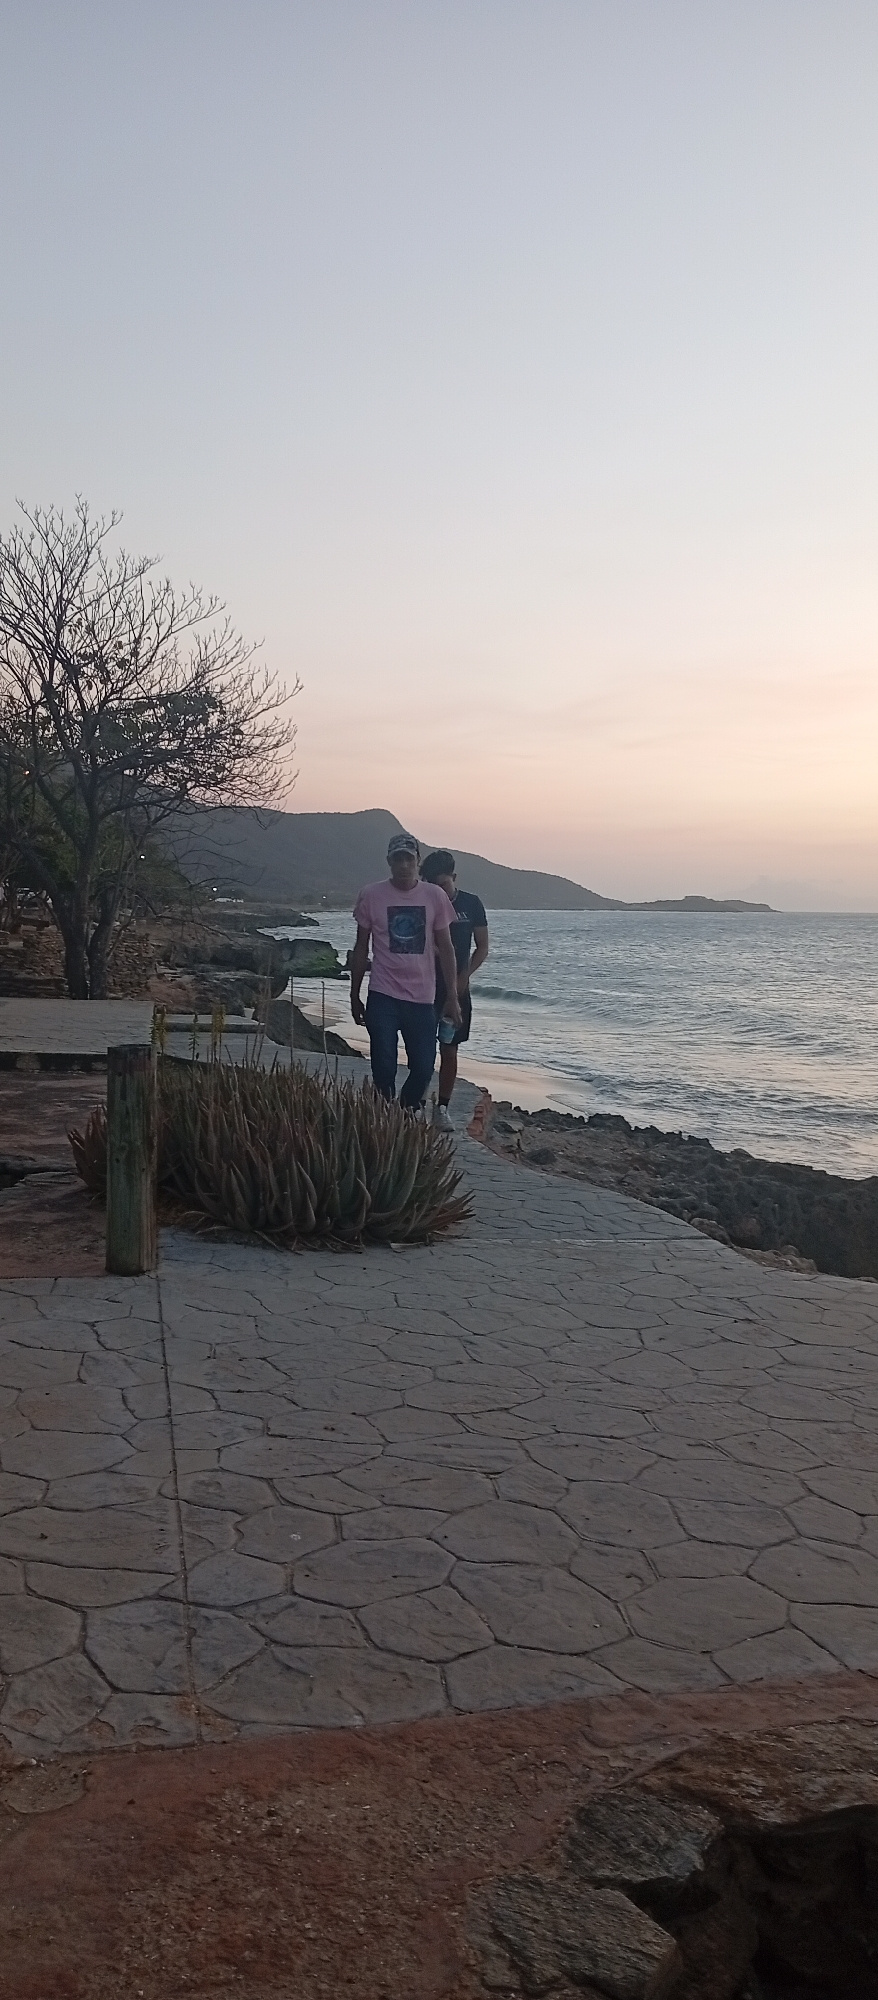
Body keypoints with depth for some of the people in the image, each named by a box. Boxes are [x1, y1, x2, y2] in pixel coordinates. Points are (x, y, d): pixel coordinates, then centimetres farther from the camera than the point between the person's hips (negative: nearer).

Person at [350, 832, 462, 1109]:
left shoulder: (435, 896, 2)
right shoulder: (371, 896, 0)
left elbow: (446, 948, 7)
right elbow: (361, 948, 7)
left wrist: (453, 997, 3)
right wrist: (354, 997, 8)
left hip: (422, 999, 1)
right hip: (383, 998, -1)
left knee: (423, 1069, 4)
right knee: (384, 1070, -3)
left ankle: (407, 1115, 28)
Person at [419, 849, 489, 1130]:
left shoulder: (471, 904, -1)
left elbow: (482, 948, 4)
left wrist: (463, 978, -9)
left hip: (456, 989, 1)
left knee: (449, 1050, 4)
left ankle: (442, 1108, 11)